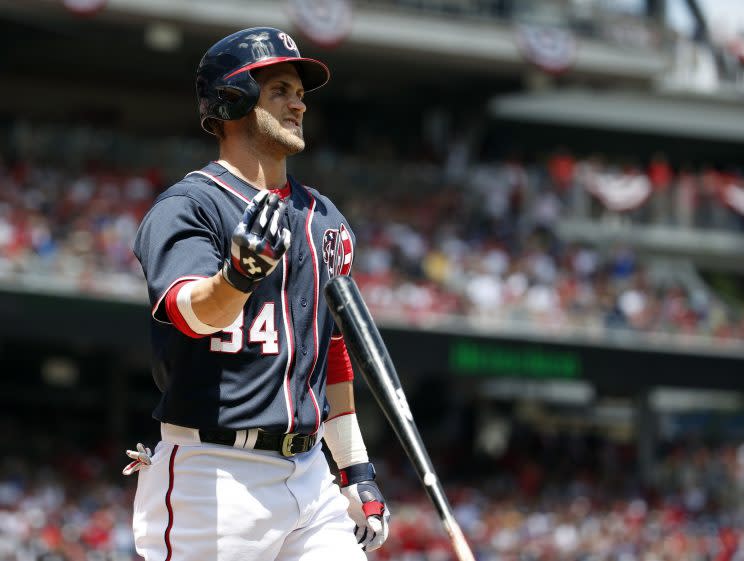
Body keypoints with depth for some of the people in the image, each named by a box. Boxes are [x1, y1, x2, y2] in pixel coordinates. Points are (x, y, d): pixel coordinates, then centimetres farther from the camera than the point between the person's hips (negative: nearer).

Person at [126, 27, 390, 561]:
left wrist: (357, 469, 22)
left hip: (310, 477, 7)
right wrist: (240, 274, -46)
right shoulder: (185, 207, -6)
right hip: (213, 480, -7)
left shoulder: (324, 218, 18)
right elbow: (190, 310, -25)